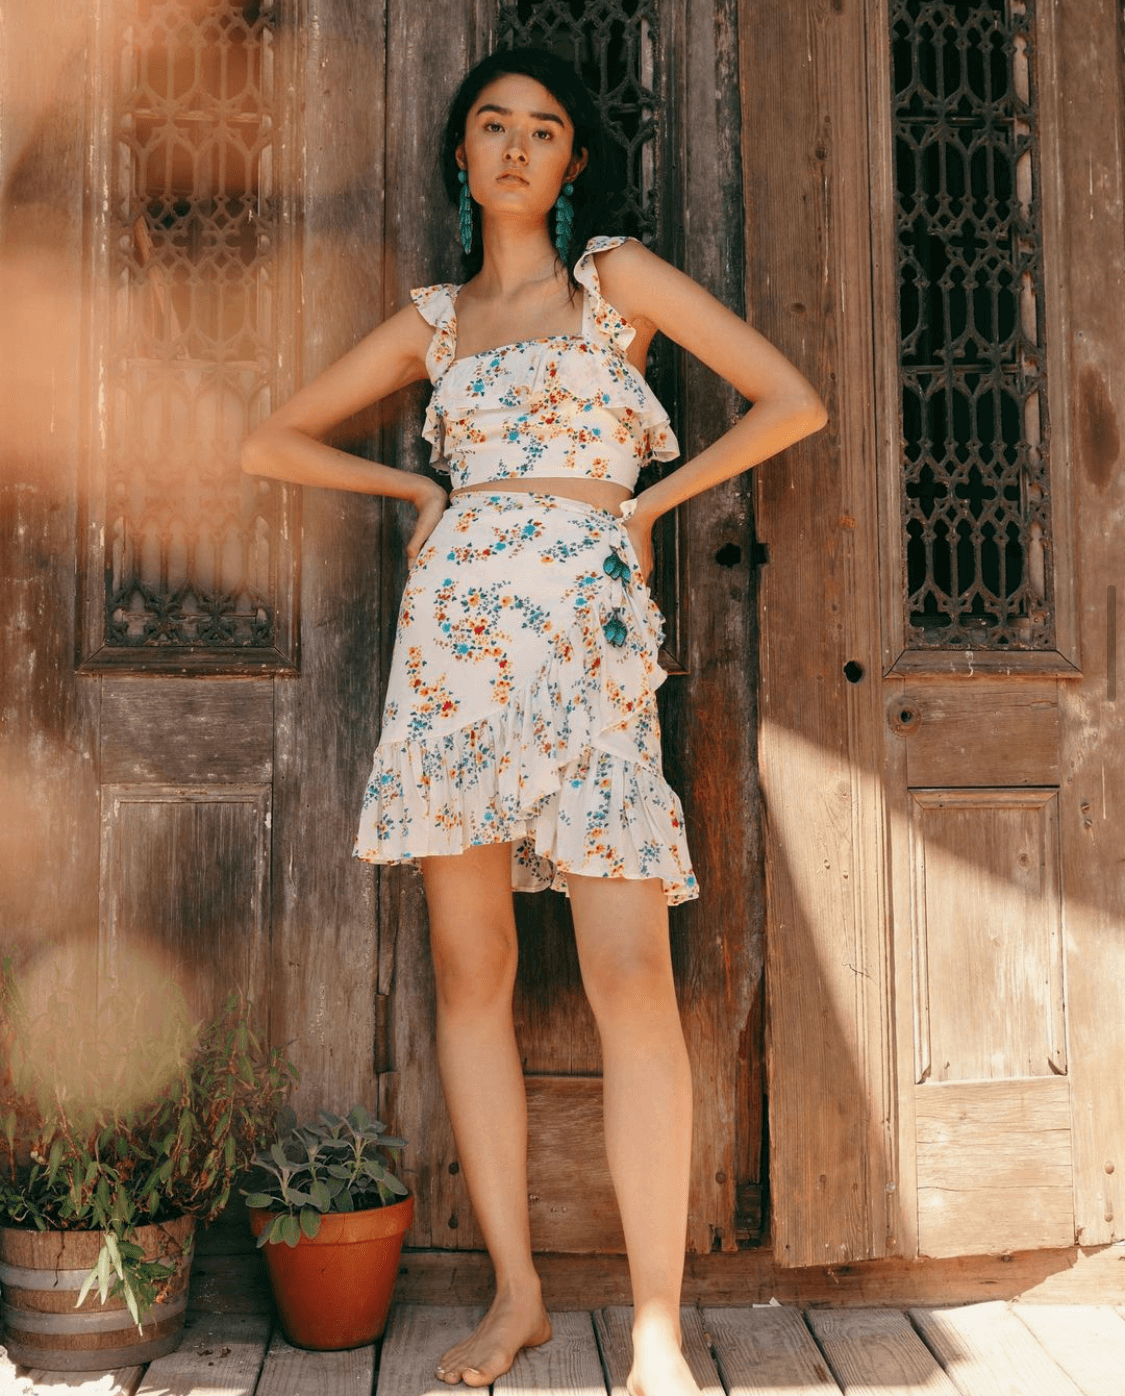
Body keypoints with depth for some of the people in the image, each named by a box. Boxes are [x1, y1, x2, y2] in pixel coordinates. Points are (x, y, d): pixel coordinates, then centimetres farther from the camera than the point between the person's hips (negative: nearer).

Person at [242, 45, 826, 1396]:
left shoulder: (618, 275, 11)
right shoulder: (430, 318, 18)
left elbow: (792, 401, 7)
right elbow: (273, 441, 22)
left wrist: (645, 500, 6)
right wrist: (422, 487, 11)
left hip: (589, 628, -3)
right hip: (455, 623, 3)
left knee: (630, 974, -13)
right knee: (469, 967, 1)